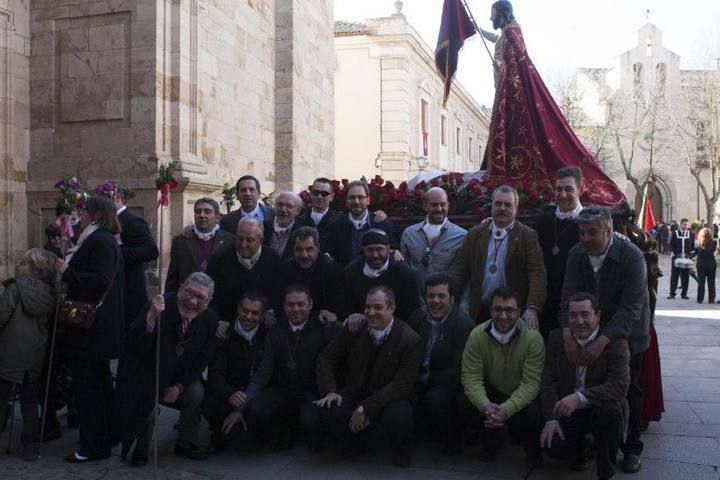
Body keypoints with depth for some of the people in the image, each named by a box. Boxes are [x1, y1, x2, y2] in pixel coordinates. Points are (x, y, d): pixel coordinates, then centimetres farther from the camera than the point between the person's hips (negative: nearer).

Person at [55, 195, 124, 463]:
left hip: (92, 328, -11)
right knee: (100, 381, 18)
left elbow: (100, 281, -24)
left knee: (86, 385, -4)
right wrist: (68, 272, 11)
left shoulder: (100, 241, -15)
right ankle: (106, 436, 30)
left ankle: (93, 446, 3)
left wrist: (68, 272, -20)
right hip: (100, 327, 11)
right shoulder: (104, 240, 17)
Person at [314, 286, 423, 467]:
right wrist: (330, 390, -15)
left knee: (398, 417, -36)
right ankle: (354, 439, 10)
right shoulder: (354, 329, -3)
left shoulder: (411, 340, -14)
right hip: (355, 392, 3)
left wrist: (365, 408, -25)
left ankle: (400, 449, 3)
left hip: (390, 398, -3)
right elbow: (326, 359, 4)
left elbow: (402, 384, -18)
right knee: (329, 413, -27)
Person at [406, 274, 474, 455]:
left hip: (452, 383, -7)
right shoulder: (419, 315, 1)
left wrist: (426, 379, -15)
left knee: (435, 398, -33)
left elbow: (459, 371, -19)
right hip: (422, 377, 7)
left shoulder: (464, 323, -18)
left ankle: (453, 439, -2)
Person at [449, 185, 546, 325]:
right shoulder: (476, 234, 8)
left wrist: (532, 308, -24)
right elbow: (458, 270, 4)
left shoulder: (528, 236, -1)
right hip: (480, 314, 2)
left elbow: (537, 276, -9)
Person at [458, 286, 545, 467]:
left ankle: (532, 449, 5)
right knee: (465, 405, -26)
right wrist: (485, 406, -37)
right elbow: (471, 377, -17)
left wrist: (506, 409, -39)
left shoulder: (533, 337, -20)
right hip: (492, 393, 2)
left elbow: (531, 382, -23)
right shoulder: (477, 334, -14)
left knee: (531, 413, -34)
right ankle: (490, 440, 8)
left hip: (522, 397, -2)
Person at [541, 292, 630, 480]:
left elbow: (619, 386, -25)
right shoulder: (557, 337, -2)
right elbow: (549, 381, -2)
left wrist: (580, 397, -37)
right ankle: (580, 449, 17)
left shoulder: (616, 342, -14)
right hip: (567, 410, 2)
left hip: (600, 409, -2)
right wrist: (551, 419, -13)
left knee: (609, 410, -35)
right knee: (552, 446, -22)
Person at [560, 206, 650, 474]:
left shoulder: (632, 256, -25)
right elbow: (569, 296, -14)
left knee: (629, 391, 7)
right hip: (592, 330, 3)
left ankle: (631, 449, 22)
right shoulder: (576, 254, -12)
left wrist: (602, 342, -37)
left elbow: (631, 308, -29)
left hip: (626, 333, -3)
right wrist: (568, 335, -29)